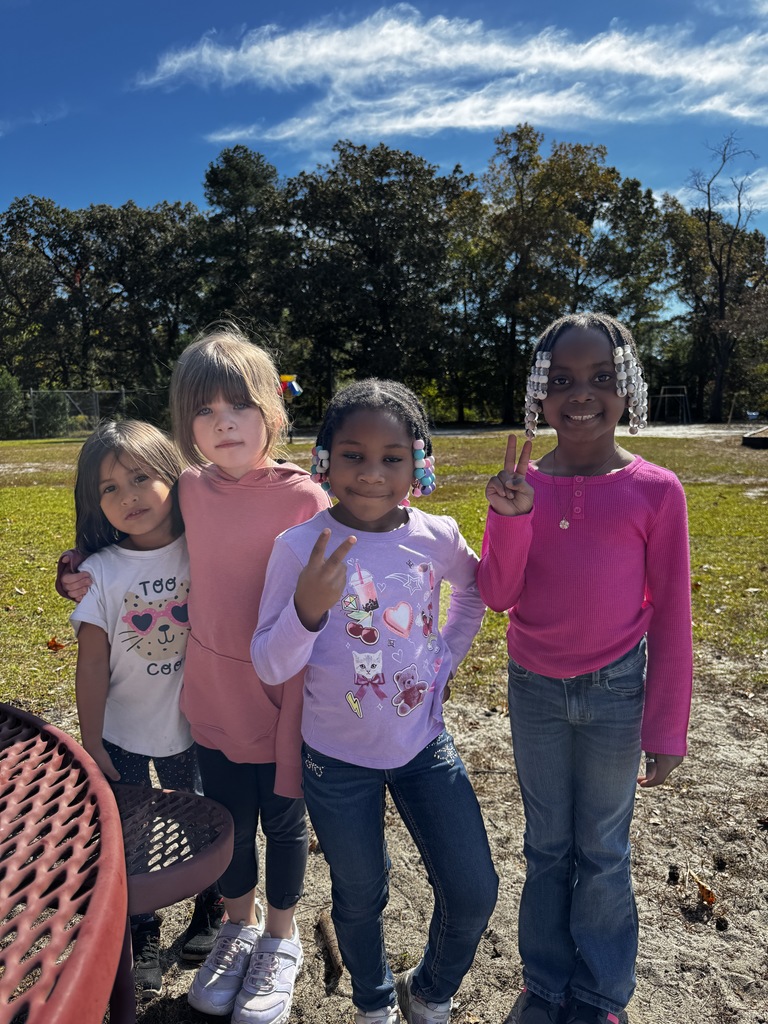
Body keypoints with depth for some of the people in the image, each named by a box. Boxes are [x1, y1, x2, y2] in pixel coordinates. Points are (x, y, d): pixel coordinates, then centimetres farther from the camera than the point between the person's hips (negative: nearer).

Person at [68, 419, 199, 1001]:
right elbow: (93, 664, -10)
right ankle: (142, 939, 42)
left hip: (191, 729, 1)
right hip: (122, 735, 0)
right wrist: (91, 744, -5)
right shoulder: (100, 572, -15)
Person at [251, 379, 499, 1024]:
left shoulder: (437, 537, -10)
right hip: (338, 759, -2)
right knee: (361, 897, 18)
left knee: (474, 894, 9)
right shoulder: (300, 548, -19)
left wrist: (446, 657, 4)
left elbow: (477, 589, 12)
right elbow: (269, 668, -17)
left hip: (425, 745, 3)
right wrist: (307, 609, -35)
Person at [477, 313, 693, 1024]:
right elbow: (496, 596, -8)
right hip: (534, 689, 2)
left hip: (616, 691, -1)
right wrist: (511, 517, -24)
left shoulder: (655, 491, -10)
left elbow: (670, 615, -5)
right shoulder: (521, 484, -5)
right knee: (546, 845, 19)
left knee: (602, 849, 15)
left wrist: (666, 727, -3)